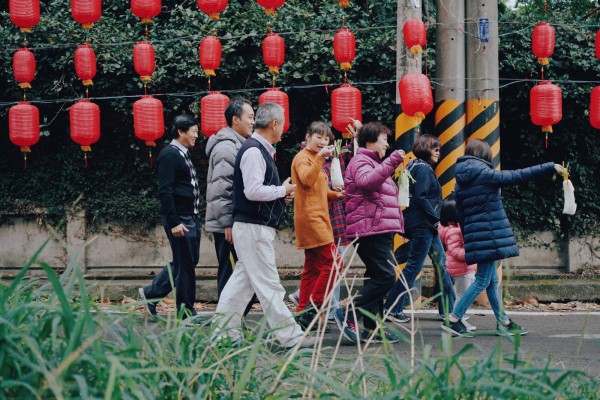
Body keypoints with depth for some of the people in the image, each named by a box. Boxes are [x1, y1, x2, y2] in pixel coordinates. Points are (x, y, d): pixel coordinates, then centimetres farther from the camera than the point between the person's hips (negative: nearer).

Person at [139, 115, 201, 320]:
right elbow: (165, 191, -19)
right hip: (179, 219, -10)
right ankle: (186, 311, 5)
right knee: (185, 264, -4)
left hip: (190, 218, 10)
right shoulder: (170, 155, -13)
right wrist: (174, 223, -22)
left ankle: (151, 292, 22)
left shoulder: (184, 154, 17)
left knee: (188, 261, 13)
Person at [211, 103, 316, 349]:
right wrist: (283, 191, -11)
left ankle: (224, 332, 14)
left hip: (255, 228, 10)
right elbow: (253, 191, -23)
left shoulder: (262, 151, 18)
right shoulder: (253, 151, -15)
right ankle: (289, 335, -5)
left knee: (242, 281, 11)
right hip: (253, 228, -10)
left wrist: (281, 196, 8)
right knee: (268, 284, -6)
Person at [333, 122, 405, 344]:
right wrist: (391, 163, -30)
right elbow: (367, 181, -29)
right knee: (385, 276, -17)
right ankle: (348, 315, -15)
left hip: (381, 231, 11)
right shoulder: (360, 161, -6)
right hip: (370, 230, -11)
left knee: (377, 278, 9)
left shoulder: (373, 163, 27)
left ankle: (371, 327, 11)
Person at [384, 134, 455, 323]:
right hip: (422, 225, -11)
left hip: (427, 225, 11)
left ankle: (448, 308, 15)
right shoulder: (423, 169, -13)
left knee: (440, 262, 11)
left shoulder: (422, 168, 18)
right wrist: (435, 218, -14)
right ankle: (392, 309, -4)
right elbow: (421, 198, -21)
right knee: (413, 267, -7)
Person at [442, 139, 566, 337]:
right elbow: (517, 176, -13)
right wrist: (550, 167, -8)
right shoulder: (484, 174, -11)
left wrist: (467, 238, 23)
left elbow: (460, 213, 16)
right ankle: (453, 320, -7)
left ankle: (504, 322, 20)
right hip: (489, 235, -9)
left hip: (476, 235, 9)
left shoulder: (462, 180, 13)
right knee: (483, 280, -5)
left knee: (492, 280, 14)